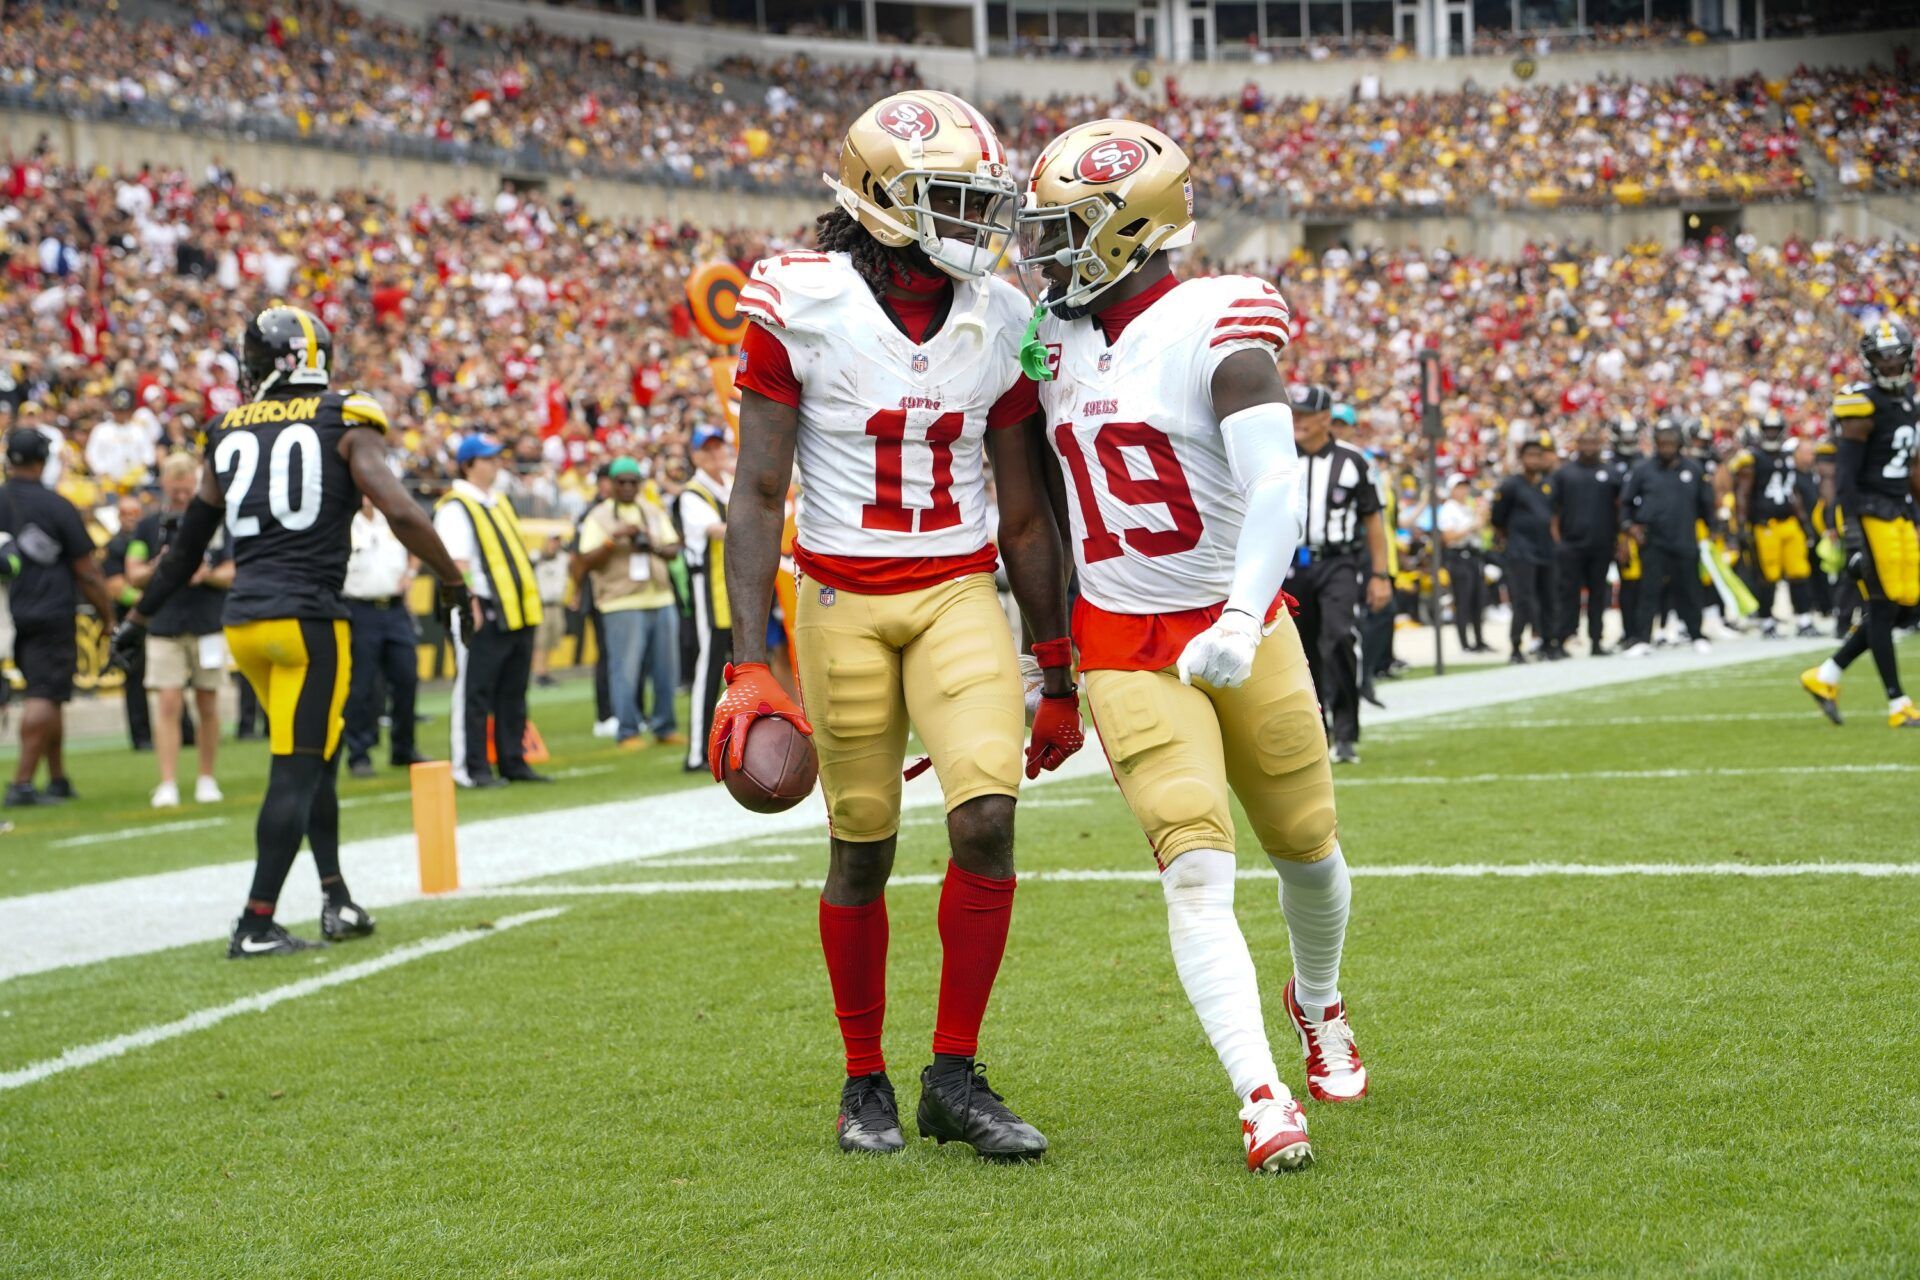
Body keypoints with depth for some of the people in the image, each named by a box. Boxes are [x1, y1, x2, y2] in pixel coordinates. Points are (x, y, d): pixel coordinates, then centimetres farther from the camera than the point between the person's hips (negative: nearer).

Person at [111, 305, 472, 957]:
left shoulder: (228, 432, 11)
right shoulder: (344, 423, -2)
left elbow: (188, 542, 18)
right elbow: (401, 514, -12)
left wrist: (139, 618, 29)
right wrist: (454, 583, 0)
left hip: (244, 620, 5)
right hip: (308, 616, -5)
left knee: (315, 757, 20)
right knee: (297, 770, -2)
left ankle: (337, 898, 20)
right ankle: (256, 924, -5)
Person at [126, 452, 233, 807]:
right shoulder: (149, 526, 7)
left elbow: (233, 572, 5)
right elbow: (133, 575, 6)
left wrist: (208, 575, -15)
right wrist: (155, 569, -15)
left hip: (208, 627, 1)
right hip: (164, 628, -1)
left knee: (207, 705, 6)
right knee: (168, 704, -8)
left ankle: (207, 779, 17)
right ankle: (167, 784, -9)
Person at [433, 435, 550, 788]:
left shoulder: (499, 503, 20)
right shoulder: (455, 508, -9)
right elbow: (456, 561, -17)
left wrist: (529, 603, 21)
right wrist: (470, 605, -23)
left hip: (518, 612, 9)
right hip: (483, 613, -9)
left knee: (512, 693, 12)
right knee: (474, 692, -5)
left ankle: (513, 762, 17)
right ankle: (471, 768, -3)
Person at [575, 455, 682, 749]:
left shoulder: (654, 511, 15)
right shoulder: (599, 516, 0)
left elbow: (673, 550, 11)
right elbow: (587, 562, -7)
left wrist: (655, 547, -10)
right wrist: (613, 538, -18)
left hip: (661, 600, 5)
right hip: (622, 604, -5)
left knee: (666, 669, 7)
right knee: (625, 670, -6)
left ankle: (663, 726, 17)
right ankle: (627, 731, 1)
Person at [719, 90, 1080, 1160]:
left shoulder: (999, 321, 3)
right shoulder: (800, 307, -8)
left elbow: (1024, 513, 9)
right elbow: (759, 495, -6)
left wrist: (1059, 672, 11)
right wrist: (748, 664, -14)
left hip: (961, 594, 2)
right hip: (843, 600, -2)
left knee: (988, 816, -15)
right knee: (863, 850, 3)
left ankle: (955, 1078, -2)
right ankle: (865, 1081, 22)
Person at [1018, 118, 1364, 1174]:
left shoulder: (1213, 326, -14)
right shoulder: (1055, 339, 6)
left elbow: (1277, 489, -24)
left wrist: (1242, 621, -37)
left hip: (1238, 629, -2)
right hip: (1125, 649, 3)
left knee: (1306, 843, 13)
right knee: (1196, 868, -14)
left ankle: (1317, 1003, 44)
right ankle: (1262, 1099, -20)